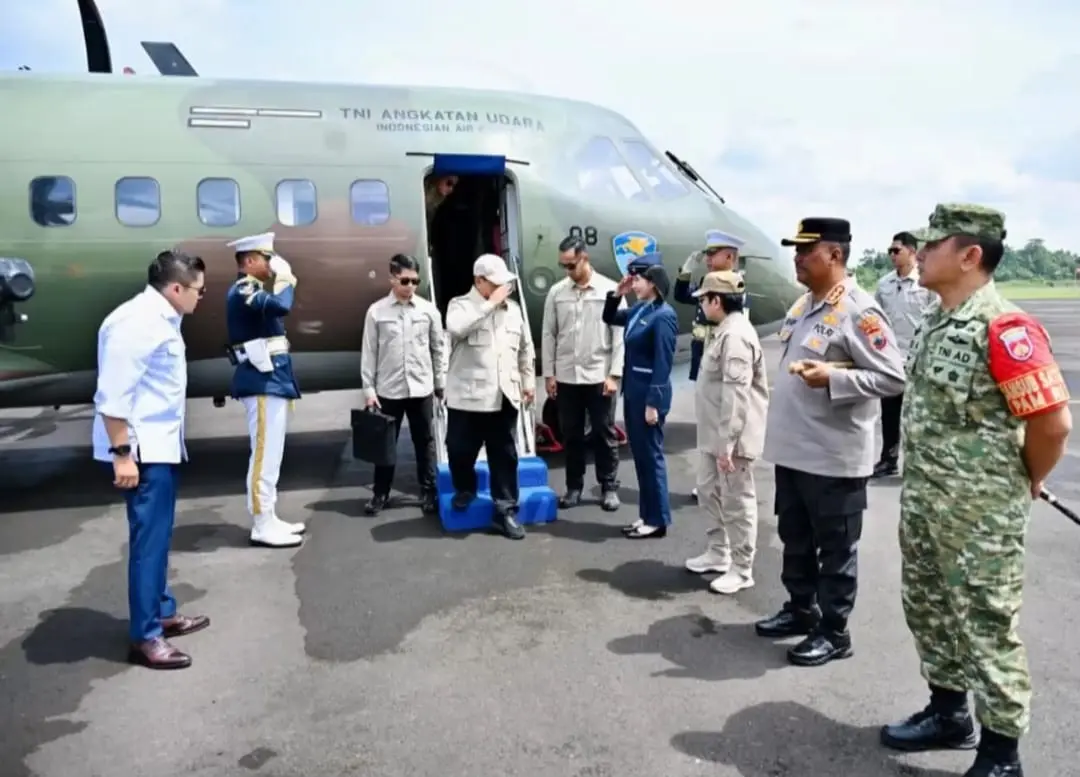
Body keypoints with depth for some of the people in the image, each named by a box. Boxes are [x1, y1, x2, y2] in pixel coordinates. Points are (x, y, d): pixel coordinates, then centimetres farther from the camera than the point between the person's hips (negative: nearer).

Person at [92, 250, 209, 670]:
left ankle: (162, 612, 31)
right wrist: (121, 453, -22)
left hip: (161, 444, 10)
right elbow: (112, 394, -22)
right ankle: (145, 636, 7)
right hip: (140, 449, -10)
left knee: (158, 535, 18)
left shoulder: (161, 318, 11)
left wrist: (168, 440, 15)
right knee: (149, 538, -4)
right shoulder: (136, 322, -19)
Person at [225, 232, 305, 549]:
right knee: (265, 454, -7)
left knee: (270, 454, 13)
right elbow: (280, 306, -29)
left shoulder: (252, 290, 19)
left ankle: (269, 519, 21)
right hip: (263, 381, -11)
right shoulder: (242, 291, -13)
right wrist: (287, 280, -15)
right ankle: (262, 526, 0)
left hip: (271, 378, 11)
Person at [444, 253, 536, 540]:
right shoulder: (460, 305, -2)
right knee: (461, 450, 8)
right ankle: (465, 488, 37)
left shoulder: (513, 309, 11)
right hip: (467, 396, -3)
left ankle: (505, 510, 13)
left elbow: (526, 348, 19)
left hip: (504, 397, 3)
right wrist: (490, 303, -20)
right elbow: (456, 328, -26)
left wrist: (528, 381, 14)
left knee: (505, 455, 5)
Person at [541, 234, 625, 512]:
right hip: (566, 377, 2)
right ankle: (574, 487, 23)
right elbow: (549, 335, 6)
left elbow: (620, 335, -5)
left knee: (604, 434, 7)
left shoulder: (610, 290, -4)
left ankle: (609, 488, 20)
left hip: (599, 377, -2)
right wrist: (548, 373, 2)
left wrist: (614, 374, -10)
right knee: (571, 435, 10)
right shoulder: (556, 292, 3)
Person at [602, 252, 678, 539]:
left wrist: (653, 403, -19)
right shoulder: (638, 310, 8)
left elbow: (663, 364, -18)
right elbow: (609, 319, 24)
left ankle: (658, 520, 13)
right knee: (639, 454, 14)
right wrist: (616, 294, 7)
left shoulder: (663, 316, -16)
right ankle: (646, 514, 24)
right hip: (632, 389, 9)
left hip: (649, 393, -9)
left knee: (651, 455, 1)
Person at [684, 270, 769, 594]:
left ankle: (741, 569, 15)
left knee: (737, 501, 2)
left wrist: (727, 443, -26)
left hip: (731, 436, -11)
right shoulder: (724, 331, 12)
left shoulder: (735, 336, -21)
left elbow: (736, 395, -26)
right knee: (709, 492, 20)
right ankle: (719, 552, 36)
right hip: (713, 433, 11)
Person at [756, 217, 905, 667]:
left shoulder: (858, 312, -16)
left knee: (835, 548, 7)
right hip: (792, 449, 9)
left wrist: (833, 378, -28)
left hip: (834, 456, -9)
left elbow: (893, 378, -18)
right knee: (795, 540, 20)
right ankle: (800, 610, 37)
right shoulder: (802, 305, 11)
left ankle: (834, 632, 21)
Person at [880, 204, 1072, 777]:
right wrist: (920, 486, 15)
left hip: (980, 511, -9)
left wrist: (1024, 484, -4)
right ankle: (948, 714, 38)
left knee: (986, 625, 5)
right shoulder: (933, 322, 7)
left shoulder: (1005, 328, -20)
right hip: (922, 500, 9)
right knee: (927, 608, 19)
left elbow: (1053, 422, -20)